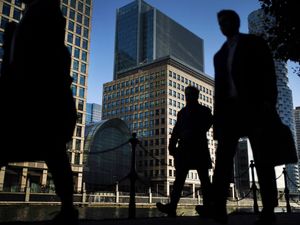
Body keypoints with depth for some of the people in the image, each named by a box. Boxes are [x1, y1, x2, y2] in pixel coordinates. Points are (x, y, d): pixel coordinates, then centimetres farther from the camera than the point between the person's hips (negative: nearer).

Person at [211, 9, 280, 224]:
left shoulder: (255, 43, 11)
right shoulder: (220, 55, 24)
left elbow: (269, 74, 0)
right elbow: (219, 86, 17)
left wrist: (268, 103, -16)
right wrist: (217, 116, 7)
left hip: (254, 107, -4)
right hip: (229, 110, 5)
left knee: (262, 158, -4)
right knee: (223, 159, -9)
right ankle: (218, 207, -15)